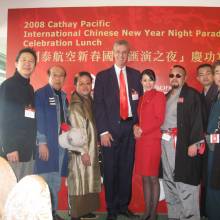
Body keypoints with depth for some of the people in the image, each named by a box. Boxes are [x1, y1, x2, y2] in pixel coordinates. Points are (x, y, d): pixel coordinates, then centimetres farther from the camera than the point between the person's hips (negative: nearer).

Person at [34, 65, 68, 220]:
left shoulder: (64, 96, 15)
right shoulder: (40, 94, -5)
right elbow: (39, 120, -11)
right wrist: (42, 143, -16)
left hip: (62, 143, 7)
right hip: (47, 144, -6)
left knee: (56, 182, 12)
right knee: (46, 180, -3)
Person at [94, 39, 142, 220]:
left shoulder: (135, 75, 11)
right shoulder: (102, 76, 3)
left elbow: (140, 101, 11)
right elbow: (98, 105, -3)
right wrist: (103, 131, -10)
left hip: (130, 127, 3)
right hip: (111, 129, -2)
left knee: (127, 168, 9)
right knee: (110, 170, 5)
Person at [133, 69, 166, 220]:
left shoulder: (159, 96, -3)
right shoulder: (142, 98, 17)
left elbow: (159, 119, -10)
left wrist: (142, 130, -12)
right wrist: (135, 127, -2)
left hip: (153, 140, -7)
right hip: (141, 141, 7)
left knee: (153, 178, -1)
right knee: (145, 178, 10)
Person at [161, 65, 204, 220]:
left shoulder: (192, 94, -3)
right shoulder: (167, 96, 19)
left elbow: (197, 119, -11)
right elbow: (163, 118, 16)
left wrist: (194, 143, -19)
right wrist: (162, 139, 7)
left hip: (183, 142, -8)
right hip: (166, 142, 8)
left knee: (185, 181, -8)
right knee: (169, 181, 14)